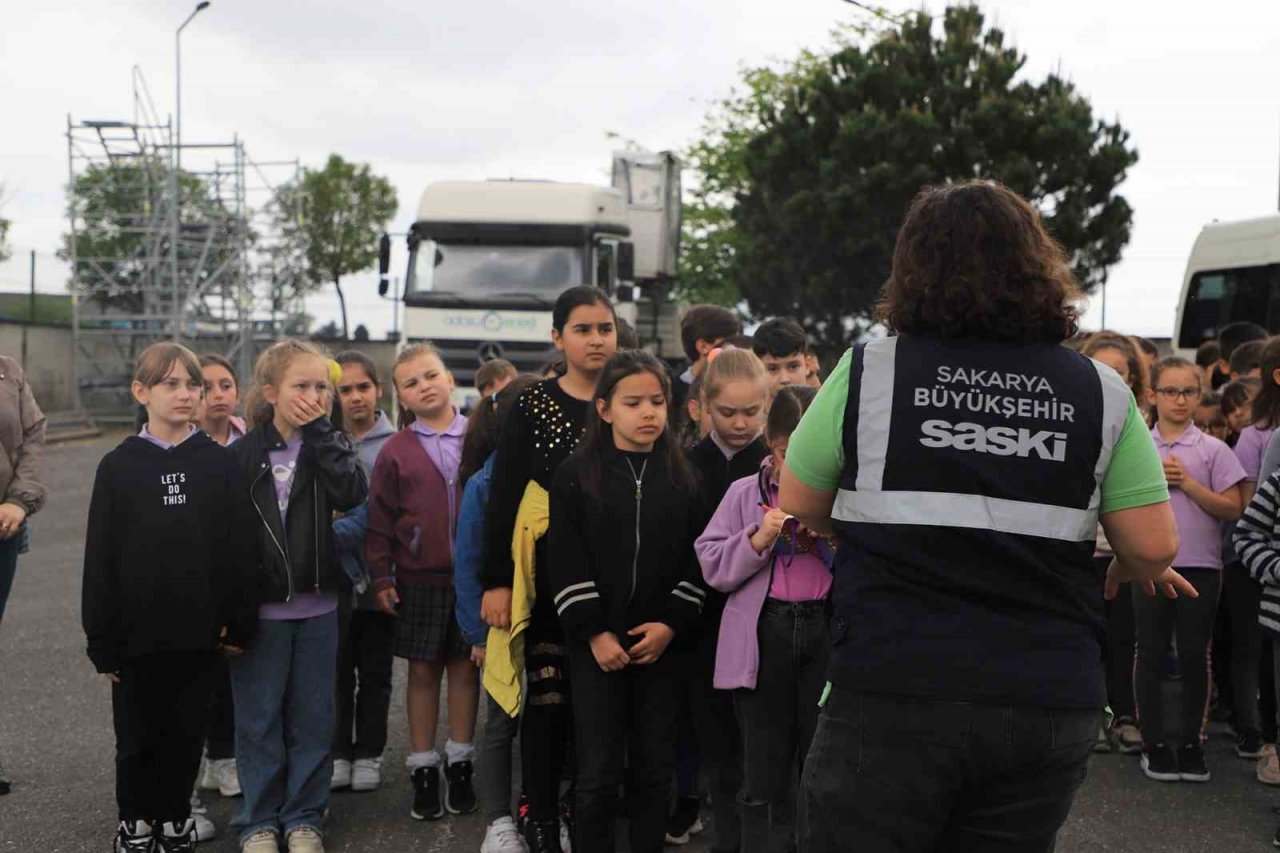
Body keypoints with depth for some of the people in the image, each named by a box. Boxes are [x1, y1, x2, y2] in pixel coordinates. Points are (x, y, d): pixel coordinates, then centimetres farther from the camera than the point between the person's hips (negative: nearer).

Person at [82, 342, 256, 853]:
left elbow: (239, 546, 0)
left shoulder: (218, 463, 1)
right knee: (138, 737, 9)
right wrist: (103, 641, -4)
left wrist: (238, 623, -3)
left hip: (199, 633, 1)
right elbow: (100, 558, -1)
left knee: (187, 733, 10)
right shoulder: (118, 467, -1)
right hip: (138, 633, -1)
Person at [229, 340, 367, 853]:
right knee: (259, 718, 6)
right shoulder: (244, 454, -2)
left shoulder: (327, 445, 5)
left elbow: (352, 494, -15)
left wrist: (319, 431, -15)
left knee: (313, 716, 9)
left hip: (318, 607, 2)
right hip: (260, 608, -2)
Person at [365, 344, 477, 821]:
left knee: (465, 668, 8)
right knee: (423, 671, 7)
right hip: (418, 580, 0)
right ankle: (423, 769, 17)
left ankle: (460, 765, 21)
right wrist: (381, 578, -2)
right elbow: (379, 520, 2)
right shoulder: (396, 451, 1)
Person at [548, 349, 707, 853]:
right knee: (599, 770, -1)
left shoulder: (683, 479, 6)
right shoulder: (576, 475, -1)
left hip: (661, 643, 2)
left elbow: (696, 560, 4)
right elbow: (566, 563, -5)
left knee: (655, 766, 8)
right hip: (596, 644, -2)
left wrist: (671, 624, -8)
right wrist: (594, 633, -11)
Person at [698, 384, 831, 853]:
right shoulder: (745, 493, 4)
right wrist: (757, 540, -12)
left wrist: (838, 543, -16)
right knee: (765, 766, 8)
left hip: (828, 631, 0)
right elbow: (713, 566, 2)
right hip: (765, 634, 0)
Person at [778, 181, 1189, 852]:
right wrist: (1127, 571, 21)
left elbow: (799, 508, 4)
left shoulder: (868, 370, -4)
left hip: (892, 698, -2)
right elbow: (1154, 547, -1)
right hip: (1048, 704, 3)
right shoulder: (1101, 392, 0)